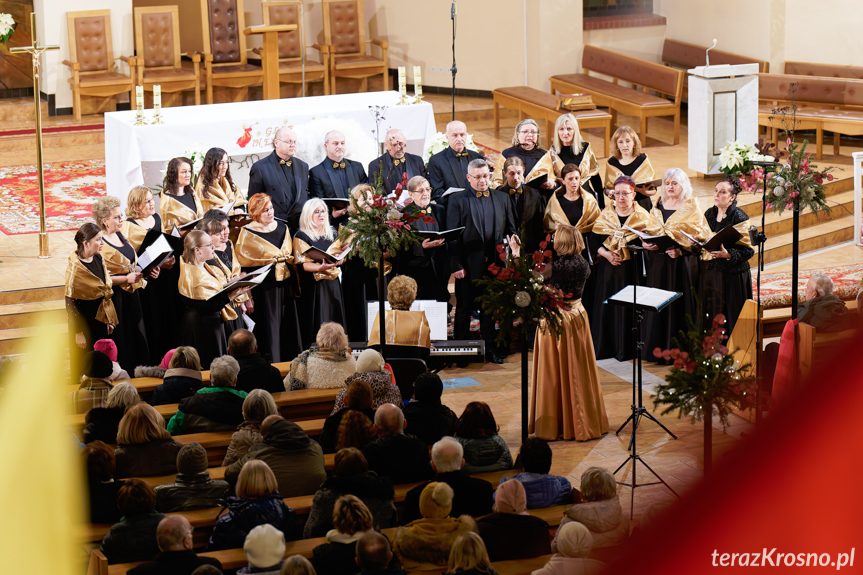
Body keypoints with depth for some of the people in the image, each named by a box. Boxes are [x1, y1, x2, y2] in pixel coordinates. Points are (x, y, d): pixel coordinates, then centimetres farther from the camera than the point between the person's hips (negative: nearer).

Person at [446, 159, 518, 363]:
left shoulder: (502, 200, 10)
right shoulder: (457, 201, -2)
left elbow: (511, 231, 12)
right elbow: (453, 236, -5)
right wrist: (456, 265, -12)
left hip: (494, 263, 3)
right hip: (468, 264, -3)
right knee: (464, 308, 7)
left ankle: (490, 348, 20)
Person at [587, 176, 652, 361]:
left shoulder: (642, 216, 3)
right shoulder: (605, 214, 9)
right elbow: (593, 238, 5)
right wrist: (606, 254, -9)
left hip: (631, 269, -2)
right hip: (608, 269, 2)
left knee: (627, 307, -4)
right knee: (606, 306, 2)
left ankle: (625, 348, 5)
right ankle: (605, 347, 12)